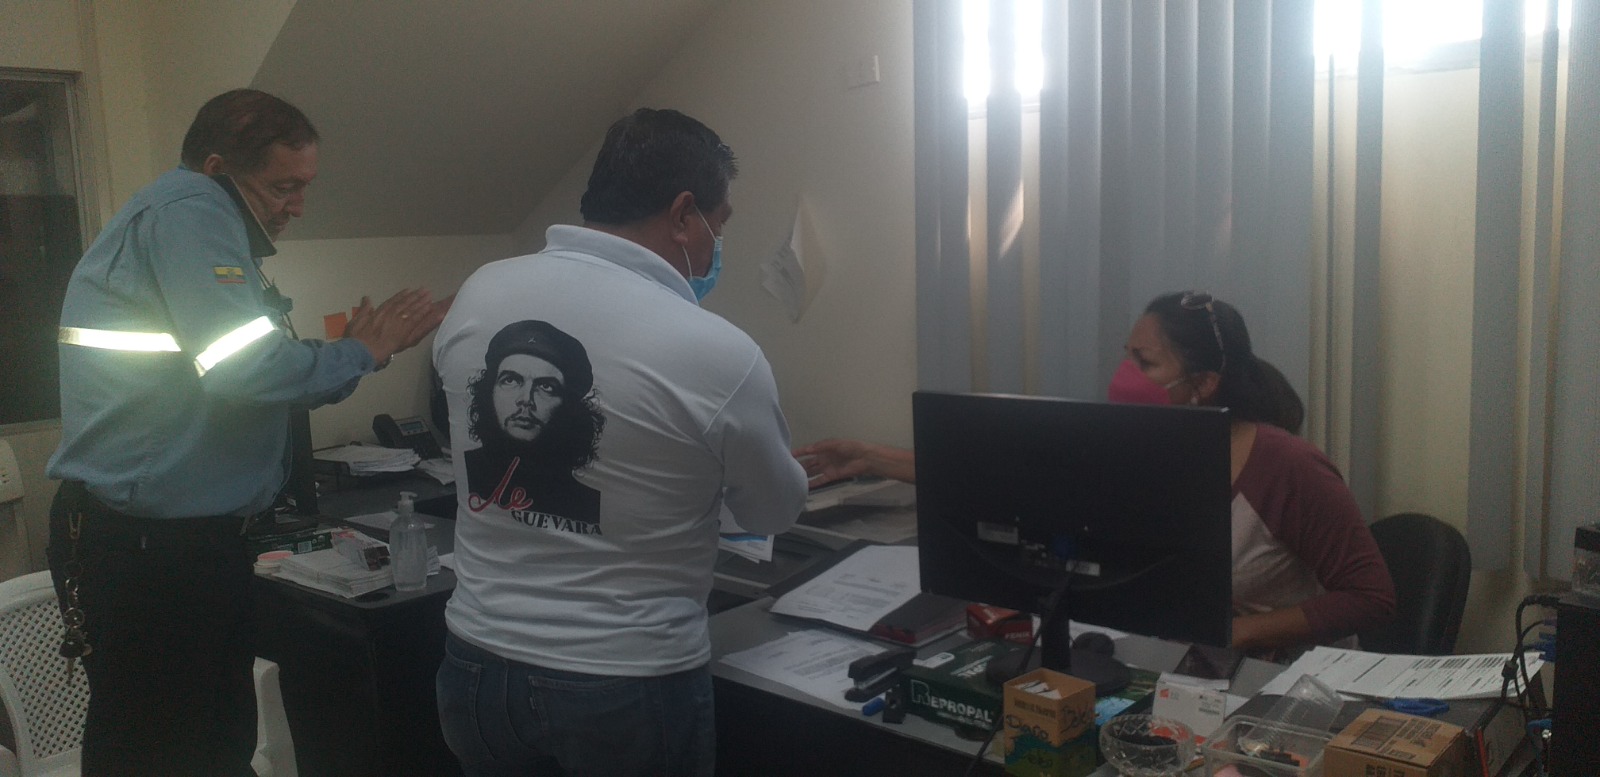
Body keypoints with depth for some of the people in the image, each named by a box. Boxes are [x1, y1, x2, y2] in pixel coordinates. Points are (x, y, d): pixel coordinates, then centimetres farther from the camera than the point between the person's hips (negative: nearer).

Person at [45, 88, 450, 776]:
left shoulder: (199, 219, 18)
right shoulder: (188, 209, -14)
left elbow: (237, 377, 19)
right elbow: (250, 371, -25)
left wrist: (359, 349, 9)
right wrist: (359, 353, -8)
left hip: (189, 534, 10)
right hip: (145, 545, -10)